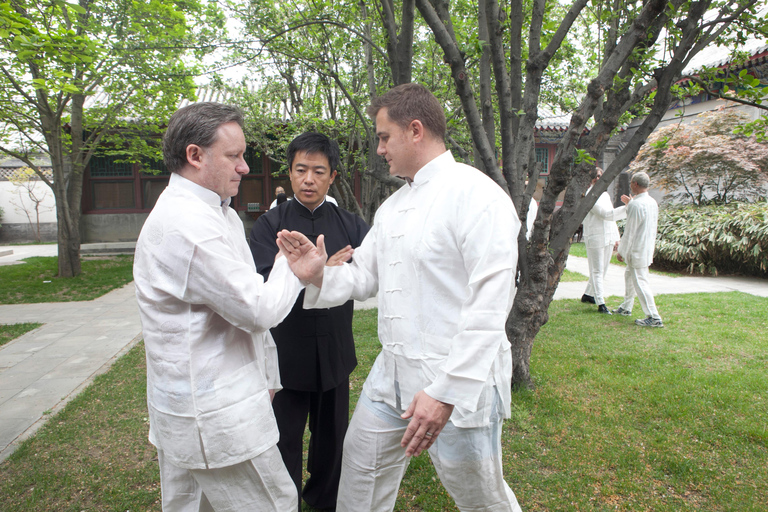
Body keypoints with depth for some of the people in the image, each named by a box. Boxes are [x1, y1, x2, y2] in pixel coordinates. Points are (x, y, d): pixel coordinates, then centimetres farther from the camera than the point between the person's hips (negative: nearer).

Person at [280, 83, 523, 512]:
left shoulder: (476, 195, -16)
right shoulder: (393, 206, 12)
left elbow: (489, 305, -23)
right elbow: (363, 277, 14)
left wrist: (446, 392, -26)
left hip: (457, 383, -7)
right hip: (392, 376, 8)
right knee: (360, 476, 20)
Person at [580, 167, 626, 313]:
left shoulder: (605, 194, 17)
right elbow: (606, 214, -19)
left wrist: (616, 237, 18)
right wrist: (629, 208, -23)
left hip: (608, 238, 8)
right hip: (595, 238, -8)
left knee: (603, 270, 13)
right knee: (597, 271, -6)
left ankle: (588, 295, 28)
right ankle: (601, 304, -6)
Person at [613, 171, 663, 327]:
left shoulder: (636, 205, -21)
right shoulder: (652, 202, 7)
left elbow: (630, 231, -19)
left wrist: (621, 251, -9)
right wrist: (630, 203, 24)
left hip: (637, 251, -10)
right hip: (648, 248, 10)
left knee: (640, 282, -5)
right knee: (629, 275, 23)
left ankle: (654, 318, -4)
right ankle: (626, 307, 36)